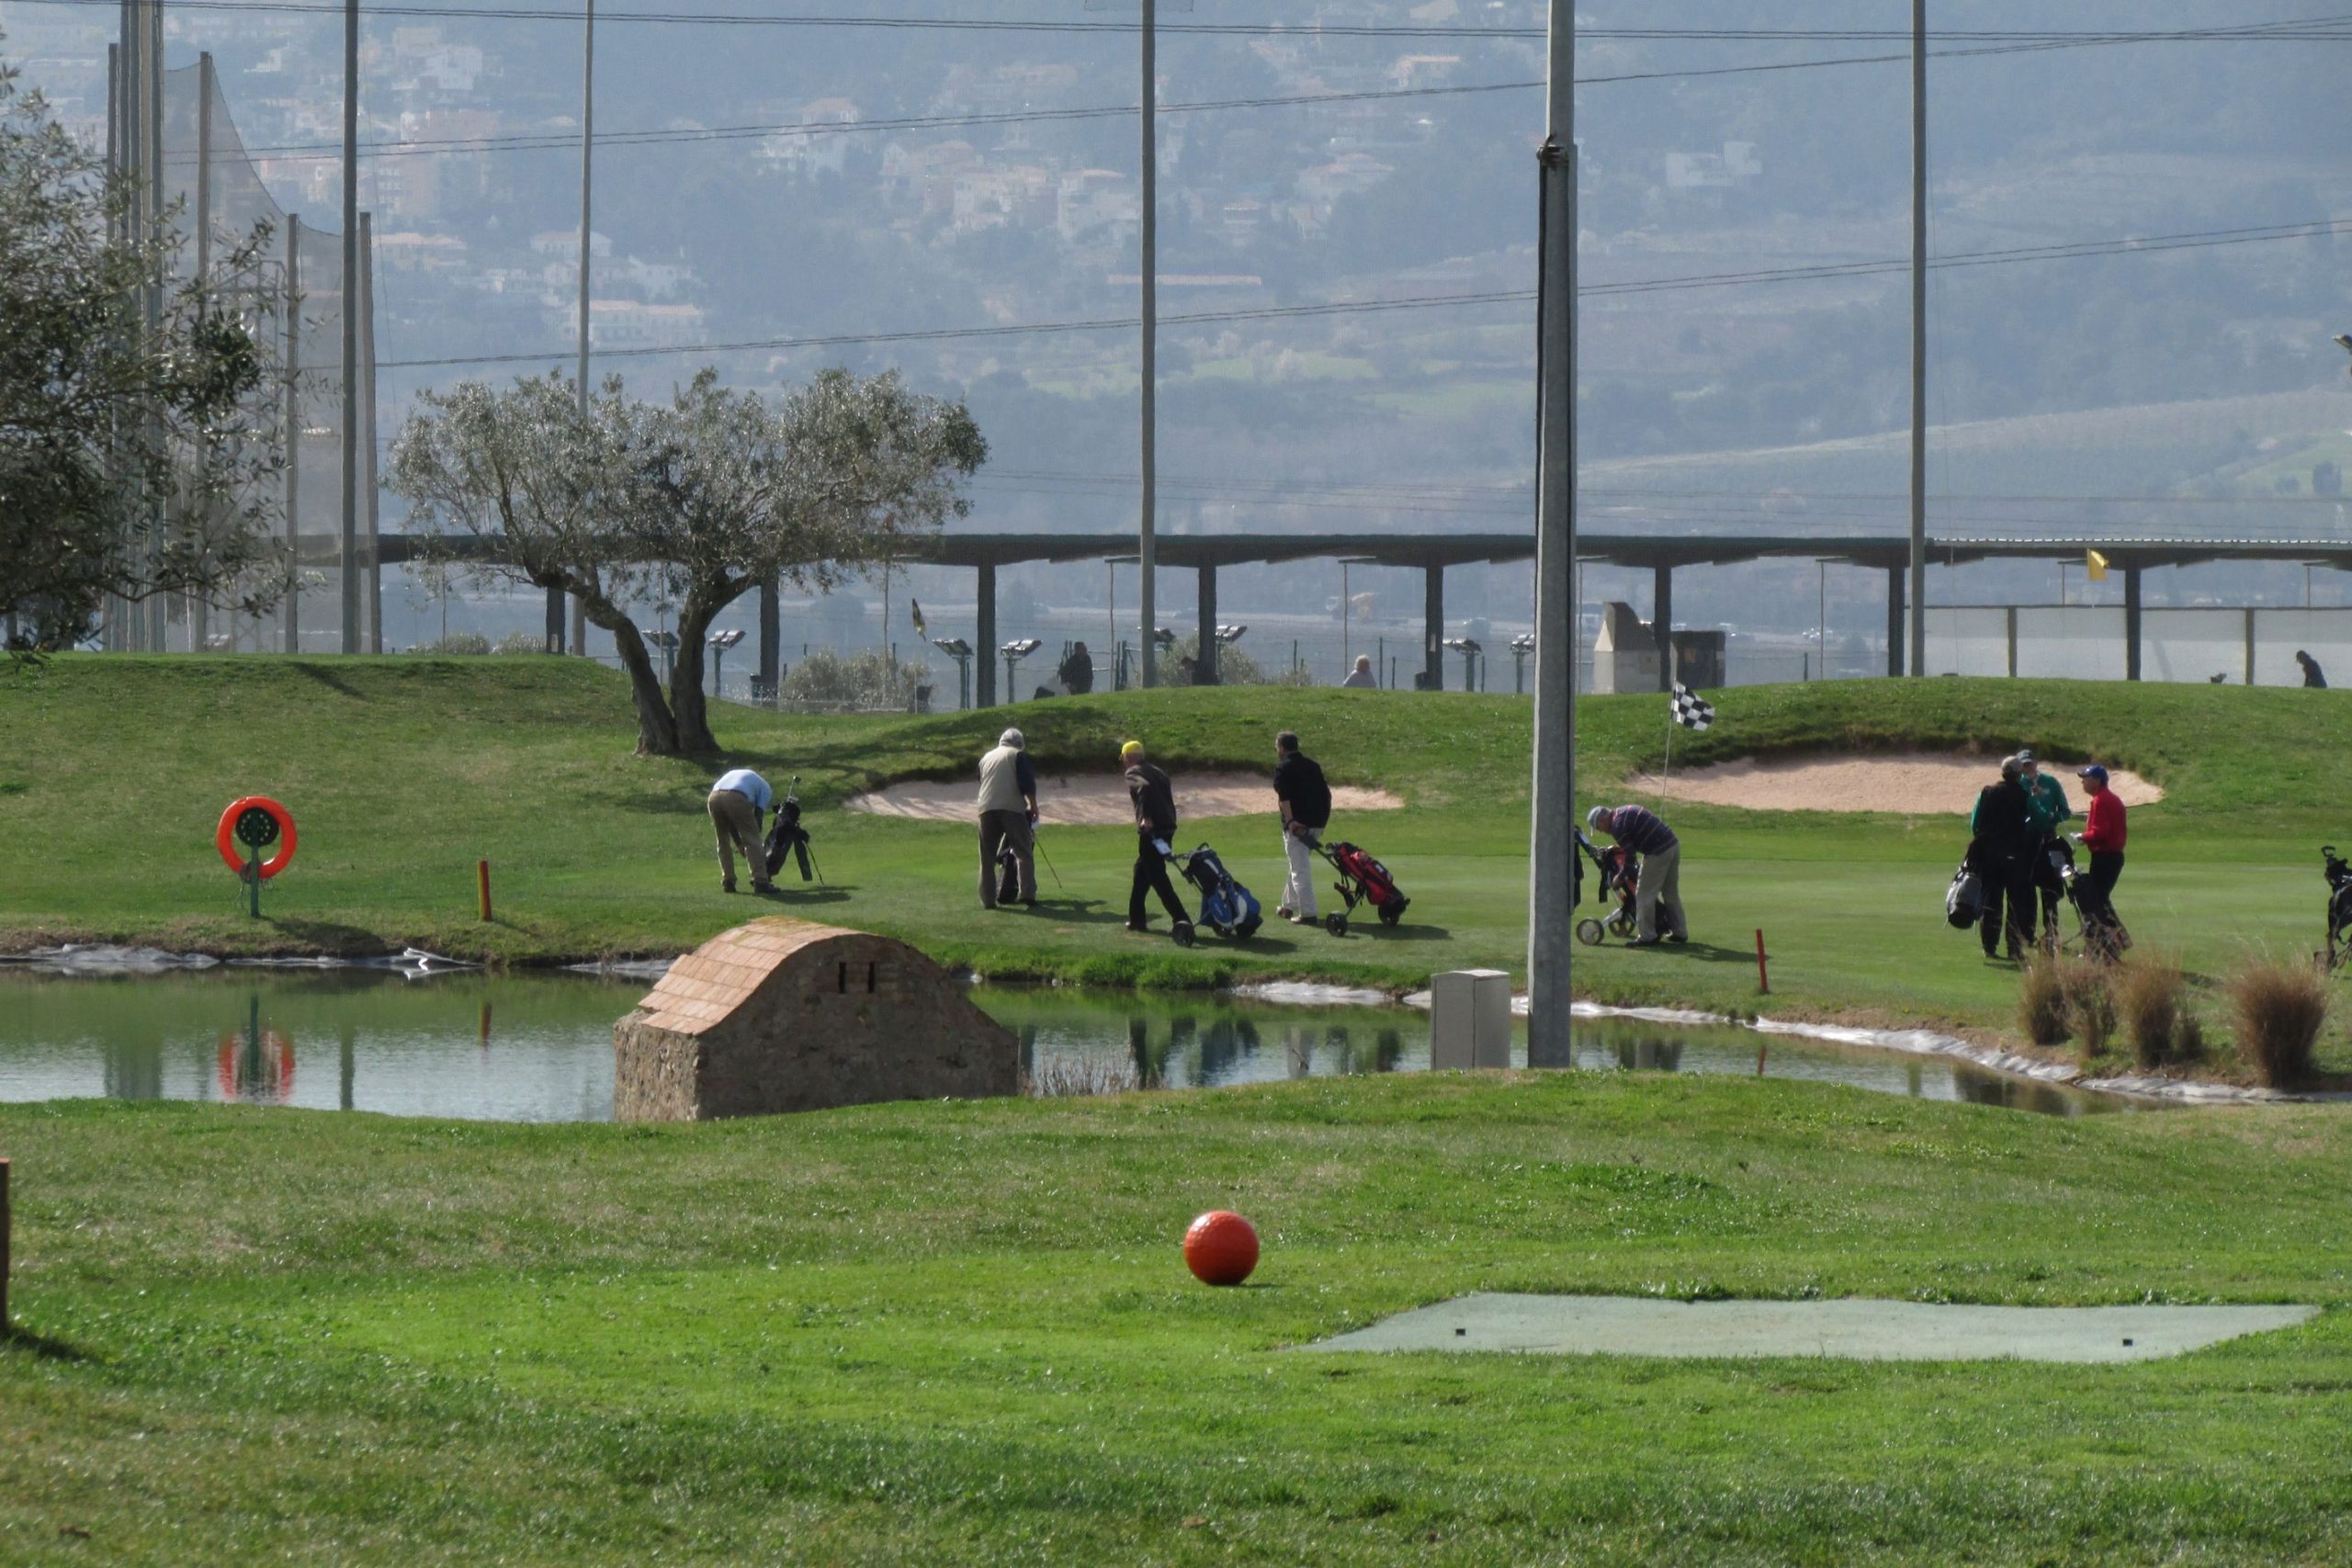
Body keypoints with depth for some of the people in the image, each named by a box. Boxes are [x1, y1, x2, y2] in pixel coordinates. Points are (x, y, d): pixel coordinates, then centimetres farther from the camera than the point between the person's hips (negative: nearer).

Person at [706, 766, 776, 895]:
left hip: (714, 797, 5)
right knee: (752, 840, 6)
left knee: (723, 841, 21)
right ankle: (760, 882, 1)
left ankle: (727, 882, 19)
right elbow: (758, 817, 15)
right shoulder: (765, 789, 25)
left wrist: (739, 843, 35)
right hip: (736, 799, -5)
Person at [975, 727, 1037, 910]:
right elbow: (1027, 784, -3)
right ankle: (1027, 893, -9)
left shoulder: (986, 758, 23)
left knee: (987, 857, 5)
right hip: (1012, 808, -4)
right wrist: (1033, 806, 6)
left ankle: (988, 899, 0)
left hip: (986, 810, 4)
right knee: (1024, 853, 2)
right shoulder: (1017, 755, 8)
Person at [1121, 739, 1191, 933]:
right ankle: (1137, 919, 28)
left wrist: (1147, 818, -24)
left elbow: (1145, 787, -26)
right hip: (1167, 828, 9)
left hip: (1150, 830, -9)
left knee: (1158, 879, -9)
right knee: (1141, 873, 23)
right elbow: (1168, 799, 17)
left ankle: (1181, 919, -19)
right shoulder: (1155, 772, 21)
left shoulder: (1133, 773, -4)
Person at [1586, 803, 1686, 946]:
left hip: (1659, 852, -10)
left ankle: (1647, 936, 1)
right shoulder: (1625, 812, 18)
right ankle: (1679, 933, 28)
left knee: (1644, 895, -1)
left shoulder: (1618, 825, -11)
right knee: (1671, 894, 20)